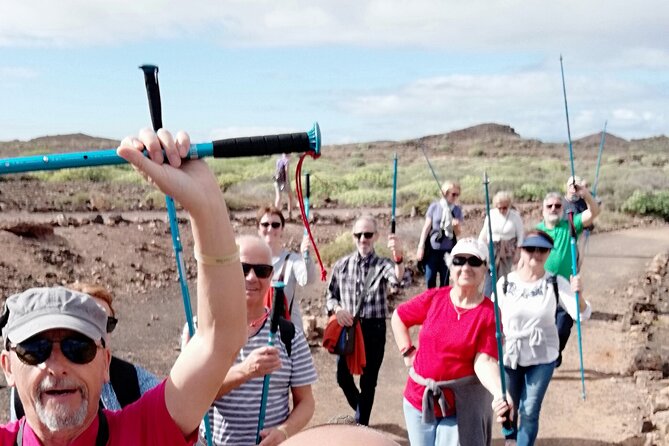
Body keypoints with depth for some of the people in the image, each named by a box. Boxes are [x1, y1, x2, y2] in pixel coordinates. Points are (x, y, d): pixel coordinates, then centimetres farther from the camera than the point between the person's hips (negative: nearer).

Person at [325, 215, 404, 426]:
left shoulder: (383, 264, -7)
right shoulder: (341, 264, 2)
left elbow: (397, 280, -29)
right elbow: (330, 294, 10)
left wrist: (398, 258, -51)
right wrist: (337, 309, -14)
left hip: (374, 328, -3)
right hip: (347, 327, 3)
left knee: (368, 381, 7)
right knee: (343, 376, 13)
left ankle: (361, 426, 24)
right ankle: (360, 410, 43)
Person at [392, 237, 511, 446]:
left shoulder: (489, 313, -12)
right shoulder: (434, 298, -3)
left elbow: (484, 361, -19)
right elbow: (398, 317, 13)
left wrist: (499, 392, -36)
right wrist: (408, 352, 4)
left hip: (462, 406, -4)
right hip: (419, 398, 4)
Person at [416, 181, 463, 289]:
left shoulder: (457, 210, 2)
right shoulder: (434, 207, -3)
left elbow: (457, 233, 5)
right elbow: (426, 227, 0)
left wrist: (456, 226, -18)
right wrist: (420, 246, -3)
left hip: (448, 250, 1)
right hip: (432, 249, -1)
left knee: (444, 281, 6)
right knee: (430, 280, 0)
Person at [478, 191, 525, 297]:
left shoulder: (515, 216, -8)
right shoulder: (491, 214, -5)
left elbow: (520, 236, -2)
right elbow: (484, 233, 4)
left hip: (507, 251, -1)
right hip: (492, 249, 1)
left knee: (504, 276, 6)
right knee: (489, 276, -5)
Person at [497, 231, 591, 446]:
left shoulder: (556, 283, -13)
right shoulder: (505, 283, -13)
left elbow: (582, 315, -19)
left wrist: (578, 295, -39)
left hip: (542, 356, -1)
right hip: (509, 354, 1)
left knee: (530, 411, 4)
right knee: (507, 406, 19)